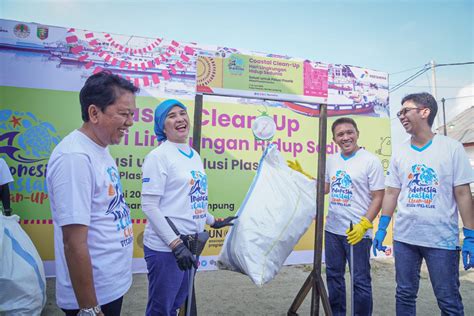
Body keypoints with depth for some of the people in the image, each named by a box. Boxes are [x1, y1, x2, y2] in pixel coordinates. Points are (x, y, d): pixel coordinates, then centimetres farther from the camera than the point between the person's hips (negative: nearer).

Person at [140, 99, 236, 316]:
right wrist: (175, 243, -22)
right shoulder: (158, 156, -12)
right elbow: (149, 206, -17)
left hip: (190, 243, 7)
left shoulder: (194, 155, 10)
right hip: (165, 247, -7)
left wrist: (213, 222, 23)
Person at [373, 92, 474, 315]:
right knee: (404, 295, 14)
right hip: (403, 237, 3)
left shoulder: (452, 148, -4)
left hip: (443, 238, -3)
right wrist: (382, 228, 5)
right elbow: (391, 193, 8)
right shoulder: (399, 152, 6)